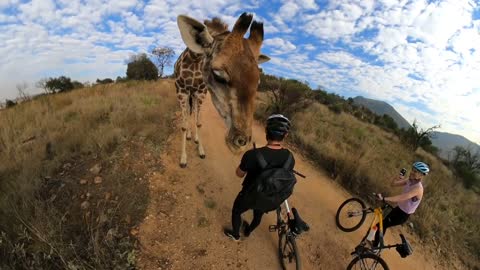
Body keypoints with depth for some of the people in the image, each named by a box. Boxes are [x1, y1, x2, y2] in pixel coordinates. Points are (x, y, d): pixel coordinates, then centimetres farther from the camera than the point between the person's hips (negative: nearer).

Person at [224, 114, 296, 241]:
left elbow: (239, 174, -16)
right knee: (258, 215, 35)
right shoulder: (290, 158, -23)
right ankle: (248, 231, 64)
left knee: (236, 211, 30)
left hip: (248, 197, -3)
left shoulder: (252, 155, -36)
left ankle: (235, 235, 55)